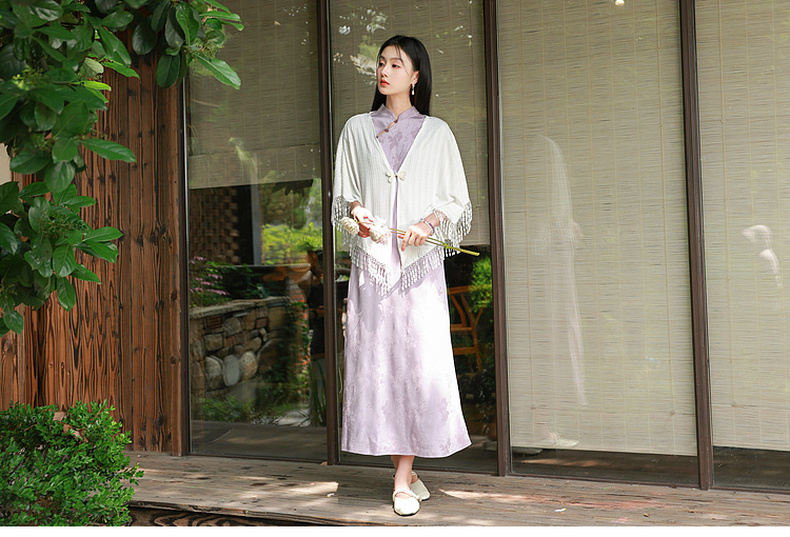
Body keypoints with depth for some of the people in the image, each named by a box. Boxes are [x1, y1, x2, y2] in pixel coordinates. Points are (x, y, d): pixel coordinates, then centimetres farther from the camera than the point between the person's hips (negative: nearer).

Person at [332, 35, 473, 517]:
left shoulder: (436, 132, 10)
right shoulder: (357, 129, 14)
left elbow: (458, 200, 9)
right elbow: (343, 192, 15)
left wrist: (429, 223, -11)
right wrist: (356, 210, -7)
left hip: (420, 262, -1)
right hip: (371, 261, 2)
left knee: (419, 362, -9)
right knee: (376, 360, -4)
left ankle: (403, 479, -4)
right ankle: (407, 471, 6)